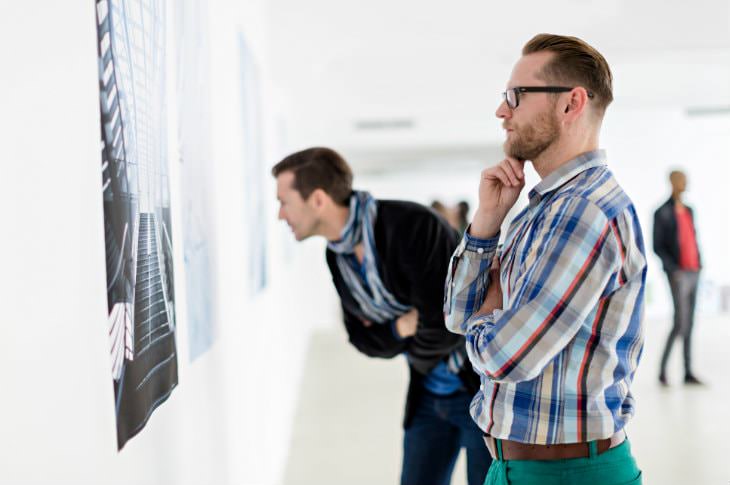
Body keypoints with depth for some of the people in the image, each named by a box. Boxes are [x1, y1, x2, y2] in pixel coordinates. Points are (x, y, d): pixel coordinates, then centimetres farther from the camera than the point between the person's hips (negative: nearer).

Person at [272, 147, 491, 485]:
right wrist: (401, 328, -16)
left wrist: (416, 356, -6)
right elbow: (363, 337, 5)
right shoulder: (337, 255, -1)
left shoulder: (413, 226, -26)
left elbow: (444, 327, -27)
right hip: (428, 396, 7)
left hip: (481, 386, -7)